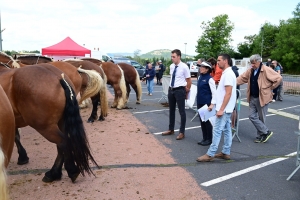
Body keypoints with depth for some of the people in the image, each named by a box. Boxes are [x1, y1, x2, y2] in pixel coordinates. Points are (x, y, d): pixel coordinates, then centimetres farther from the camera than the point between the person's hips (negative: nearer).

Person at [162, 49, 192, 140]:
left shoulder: (184, 67, -14)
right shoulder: (171, 66, 5)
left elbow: (189, 80, -7)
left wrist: (186, 92, -1)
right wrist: (171, 88, 17)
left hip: (179, 90, -7)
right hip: (171, 89, 7)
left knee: (182, 111, 4)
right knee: (171, 110, 17)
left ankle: (182, 132, 15)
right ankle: (171, 130, 31)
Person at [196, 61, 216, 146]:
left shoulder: (209, 79, -14)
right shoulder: (200, 77, 8)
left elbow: (214, 93, -16)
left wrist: (212, 104, -19)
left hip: (207, 103, -8)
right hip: (200, 102, 8)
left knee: (207, 121, 3)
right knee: (202, 121, 13)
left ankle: (209, 139, 16)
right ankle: (204, 138, 26)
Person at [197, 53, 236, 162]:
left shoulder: (228, 74, -18)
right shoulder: (225, 73, 13)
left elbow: (228, 93, -23)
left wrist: (221, 109, -23)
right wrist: (213, 104, 17)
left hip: (224, 109, -10)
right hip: (225, 108, 10)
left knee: (217, 130, -6)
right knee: (226, 130, 13)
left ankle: (210, 154, 0)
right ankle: (226, 153, 20)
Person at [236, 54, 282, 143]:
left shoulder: (266, 70, -14)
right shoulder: (250, 71, 6)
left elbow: (278, 78, -13)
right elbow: (242, 78, 8)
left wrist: (270, 88, -9)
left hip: (262, 98, -7)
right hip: (252, 98, 7)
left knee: (261, 118, 4)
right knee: (252, 116, 5)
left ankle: (260, 135, 21)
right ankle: (266, 132, 17)